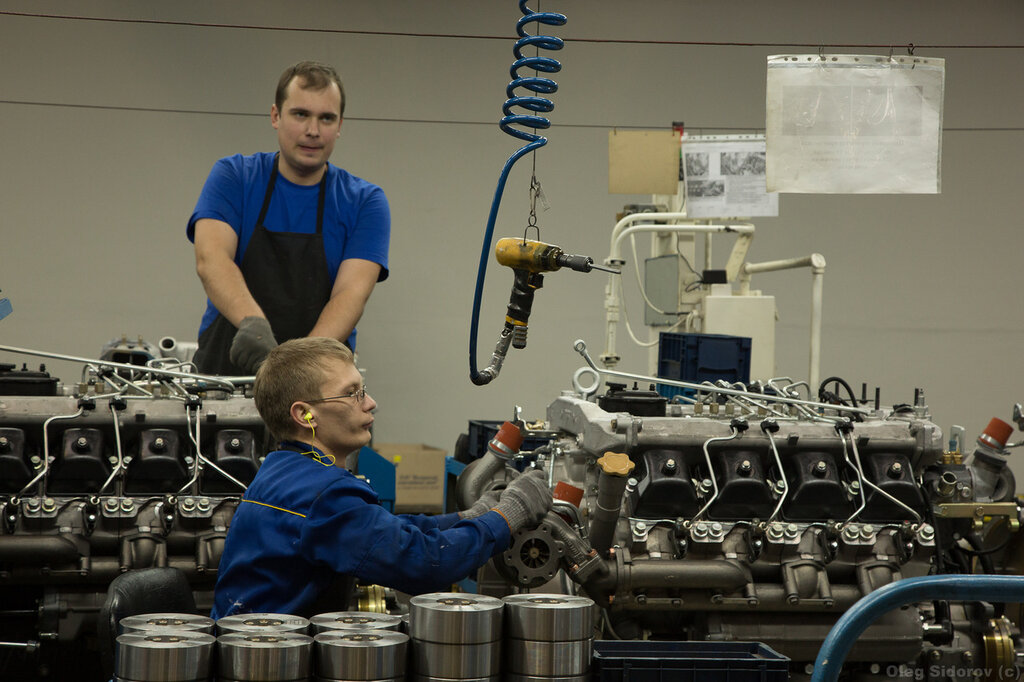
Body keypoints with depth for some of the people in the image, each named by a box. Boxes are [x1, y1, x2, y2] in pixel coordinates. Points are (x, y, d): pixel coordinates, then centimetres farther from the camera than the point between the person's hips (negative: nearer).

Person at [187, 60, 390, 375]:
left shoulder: (365, 202, 4)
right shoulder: (233, 176, 4)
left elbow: (352, 291, -9)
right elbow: (210, 258, -12)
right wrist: (252, 322, -33)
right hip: (226, 372, 0)